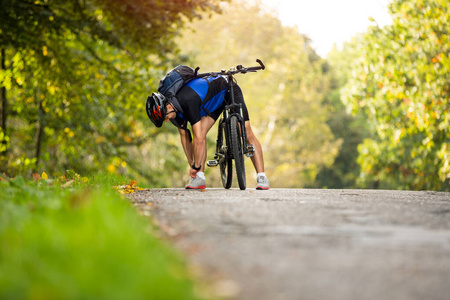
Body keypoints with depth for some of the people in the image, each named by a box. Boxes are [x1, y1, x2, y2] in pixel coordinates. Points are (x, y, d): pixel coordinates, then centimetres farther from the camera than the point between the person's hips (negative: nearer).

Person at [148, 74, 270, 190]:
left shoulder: (188, 102, -40)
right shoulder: (176, 108, -15)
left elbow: (198, 139, -39)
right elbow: (184, 136, -3)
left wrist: (196, 166, -29)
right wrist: (191, 164, -2)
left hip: (229, 91, -7)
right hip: (214, 100, 7)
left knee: (247, 135, -14)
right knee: (201, 131, -13)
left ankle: (262, 178, -11)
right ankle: (200, 178, -13)